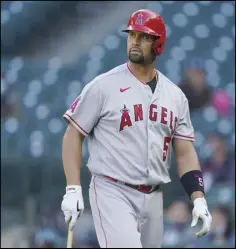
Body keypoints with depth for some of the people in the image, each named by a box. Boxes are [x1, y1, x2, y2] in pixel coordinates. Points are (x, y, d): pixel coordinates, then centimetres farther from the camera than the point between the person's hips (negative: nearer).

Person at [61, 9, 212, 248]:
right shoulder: (104, 86, -4)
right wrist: (73, 190, -13)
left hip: (153, 199, 6)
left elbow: (185, 152, 11)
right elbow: (73, 135, -3)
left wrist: (199, 200, -2)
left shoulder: (175, 96, 10)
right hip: (112, 193, -5)